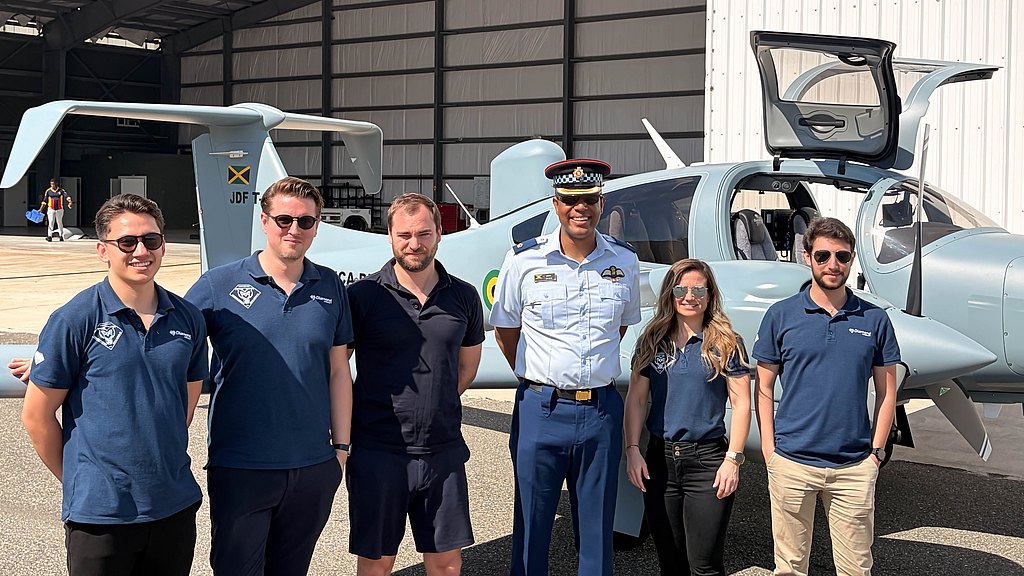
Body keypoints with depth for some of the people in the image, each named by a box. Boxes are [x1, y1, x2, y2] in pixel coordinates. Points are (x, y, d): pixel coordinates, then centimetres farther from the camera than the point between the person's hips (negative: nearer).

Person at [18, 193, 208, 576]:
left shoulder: (188, 318, 4)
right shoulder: (74, 320, -9)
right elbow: (36, 416, -4)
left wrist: (163, 465, 13)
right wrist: (78, 481, 2)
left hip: (176, 504, 4)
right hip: (100, 512, -4)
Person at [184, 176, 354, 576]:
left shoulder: (330, 288, 5)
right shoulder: (219, 285, -5)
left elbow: (338, 372, 10)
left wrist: (341, 446, 9)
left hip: (314, 467, 3)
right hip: (240, 468, -3)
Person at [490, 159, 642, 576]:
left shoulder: (624, 261, 3)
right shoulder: (524, 260, -4)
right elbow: (505, 328, 8)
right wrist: (537, 381, 9)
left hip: (601, 410, 2)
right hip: (541, 410, -2)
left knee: (597, 530, 13)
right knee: (532, 526, 8)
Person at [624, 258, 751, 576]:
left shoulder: (726, 344, -2)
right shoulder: (652, 341, 6)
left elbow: (741, 403, -4)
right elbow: (636, 398, 8)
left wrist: (732, 459, -10)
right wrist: (632, 450, 0)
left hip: (708, 460, -3)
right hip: (660, 458, 3)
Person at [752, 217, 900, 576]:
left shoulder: (874, 319, 5)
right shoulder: (781, 316, 1)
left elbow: (886, 393, 9)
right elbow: (764, 388, 3)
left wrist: (875, 452, 1)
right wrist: (769, 453, -3)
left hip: (854, 468, 1)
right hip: (792, 464, -1)